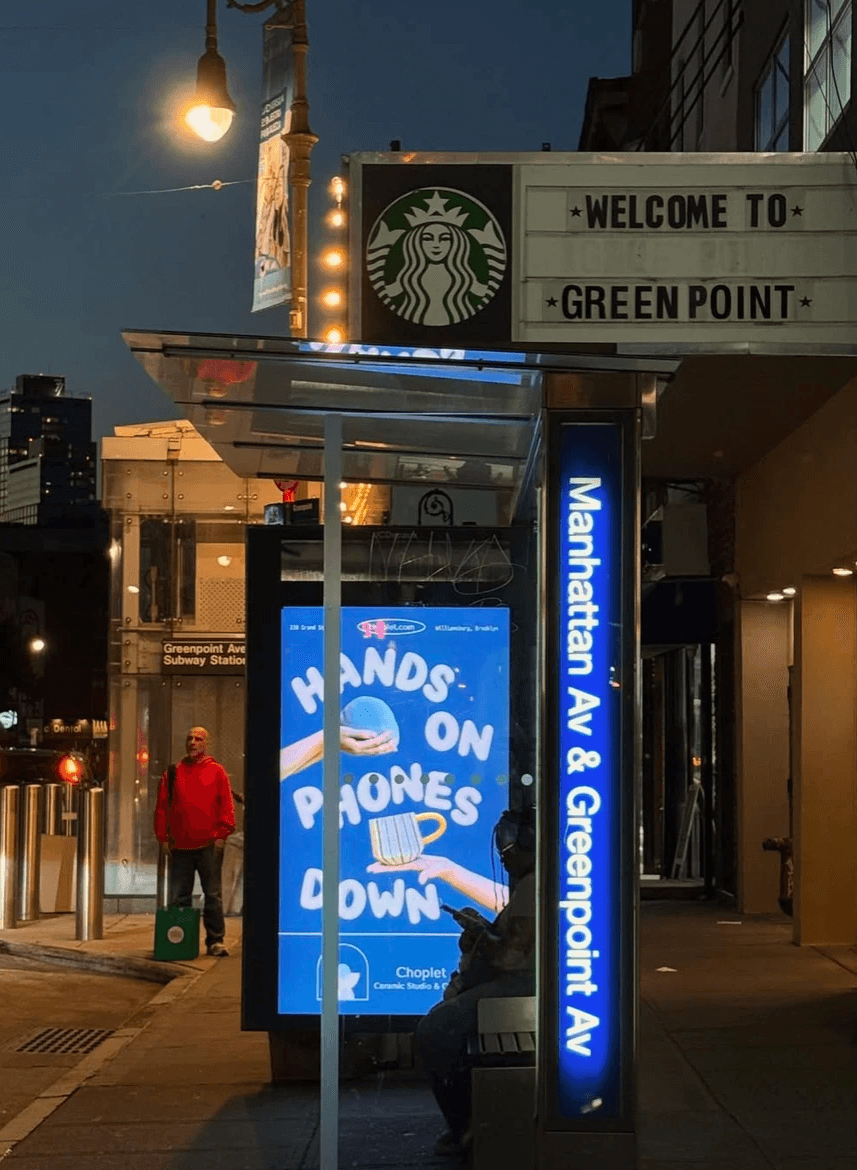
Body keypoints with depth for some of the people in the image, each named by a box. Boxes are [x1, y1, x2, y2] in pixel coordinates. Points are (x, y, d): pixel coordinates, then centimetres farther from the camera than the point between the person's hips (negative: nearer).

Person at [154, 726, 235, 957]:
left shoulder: (216, 772, 5)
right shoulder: (173, 773, 10)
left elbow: (226, 805, 1)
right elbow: (162, 806, 9)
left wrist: (222, 834, -7)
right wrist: (163, 836, 3)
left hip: (209, 845, -2)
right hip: (180, 845, 2)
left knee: (213, 895, 1)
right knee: (178, 897, 6)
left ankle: (215, 941, 6)